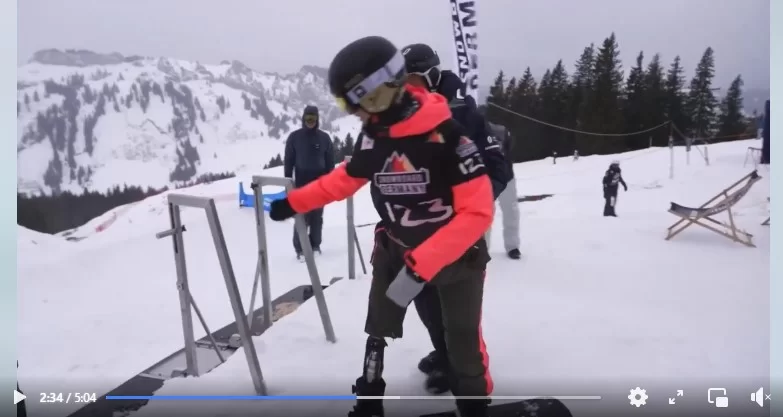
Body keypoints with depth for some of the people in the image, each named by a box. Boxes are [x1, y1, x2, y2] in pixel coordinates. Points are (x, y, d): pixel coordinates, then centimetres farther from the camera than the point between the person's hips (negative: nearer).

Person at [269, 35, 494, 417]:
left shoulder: (444, 134, -28)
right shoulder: (374, 134, -9)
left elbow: (477, 211, -30)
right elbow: (346, 178, 10)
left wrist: (421, 266, -33)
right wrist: (294, 202, 11)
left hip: (458, 254, -5)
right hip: (396, 249, 6)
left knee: (463, 342, 3)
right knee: (378, 328, 16)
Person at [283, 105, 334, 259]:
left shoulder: (324, 137, 3)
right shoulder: (294, 137, -1)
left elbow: (330, 161, 7)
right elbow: (288, 160, 1)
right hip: (301, 183, -2)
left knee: (317, 217, 9)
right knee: (302, 217, -4)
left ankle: (315, 245, 20)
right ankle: (300, 248, 3)